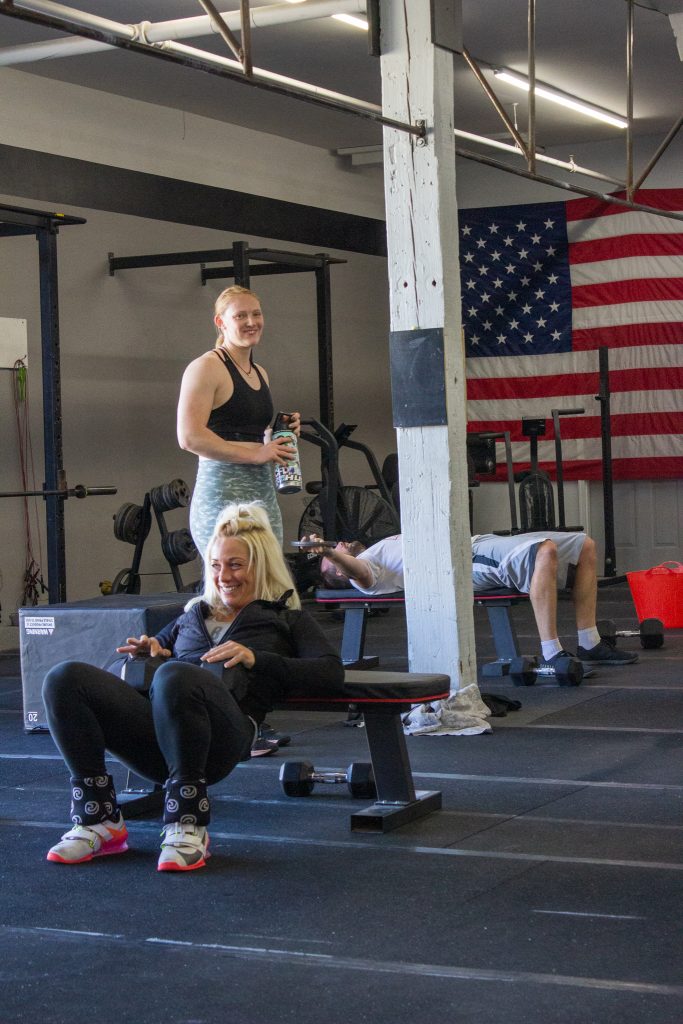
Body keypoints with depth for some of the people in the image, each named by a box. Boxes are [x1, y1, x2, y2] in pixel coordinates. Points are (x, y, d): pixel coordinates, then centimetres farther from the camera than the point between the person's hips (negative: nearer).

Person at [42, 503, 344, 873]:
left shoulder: (286, 619, 23)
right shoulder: (195, 614, 37)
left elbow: (331, 671, 6)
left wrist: (255, 659, -4)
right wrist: (146, 649, 16)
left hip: (227, 728, -5)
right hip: (156, 722, 5)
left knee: (175, 676, -40)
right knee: (64, 679, -21)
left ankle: (188, 826, -27)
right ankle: (98, 820, -14)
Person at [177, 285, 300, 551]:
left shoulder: (260, 373, 20)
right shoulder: (206, 367, -6)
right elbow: (190, 437, -17)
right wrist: (255, 454, -17)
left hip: (264, 493, 8)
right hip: (222, 496, -8)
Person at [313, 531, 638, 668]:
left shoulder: (383, 550, 30)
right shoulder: (356, 570, 3)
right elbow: (359, 572, -21)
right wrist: (331, 553, -36)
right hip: (470, 563, -9)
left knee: (585, 546, 3)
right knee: (545, 551, -37)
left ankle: (589, 644, -1)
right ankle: (551, 655, -37)